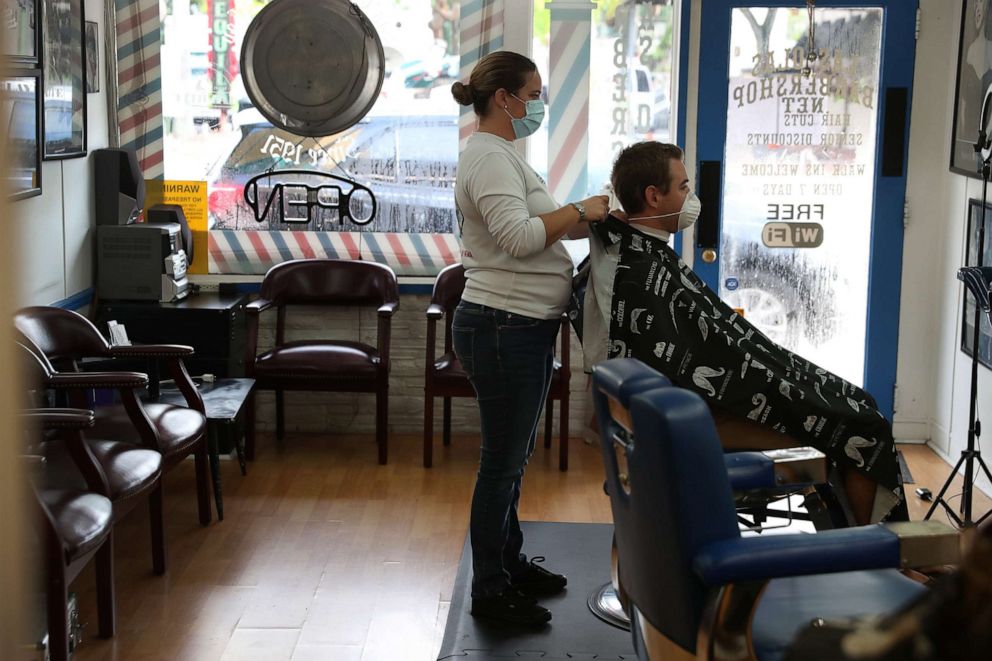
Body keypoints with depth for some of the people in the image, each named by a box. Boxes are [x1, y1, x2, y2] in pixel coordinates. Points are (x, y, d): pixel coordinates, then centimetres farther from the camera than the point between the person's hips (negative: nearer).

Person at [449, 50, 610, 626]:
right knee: (504, 460, -1)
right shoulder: (489, 156, -16)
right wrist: (581, 210, -19)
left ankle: (510, 563, 33)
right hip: (504, 329, -11)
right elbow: (519, 236, -29)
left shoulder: (501, 155, 18)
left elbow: (539, 229, 20)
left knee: (514, 454, 19)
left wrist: (589, 219, 7)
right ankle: (490, 591, 10)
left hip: (525, 328, 11)